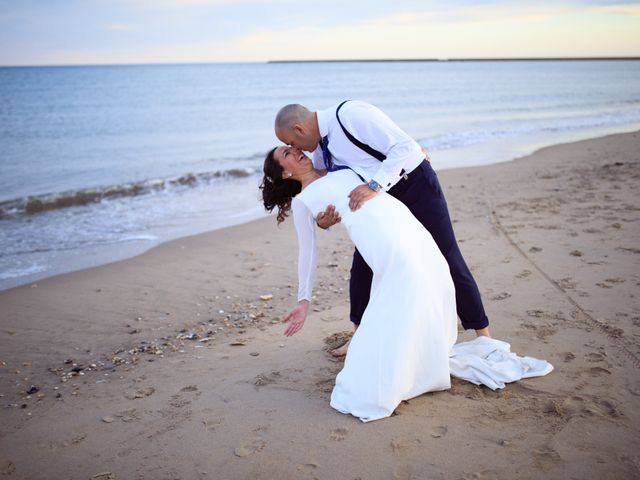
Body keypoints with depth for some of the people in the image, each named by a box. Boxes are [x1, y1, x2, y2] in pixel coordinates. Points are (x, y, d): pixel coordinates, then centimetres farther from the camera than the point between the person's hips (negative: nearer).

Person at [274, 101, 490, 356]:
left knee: (446, 260, -2)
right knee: (362, 265, 3)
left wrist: (374, 185, -39)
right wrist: (324, 219, -17)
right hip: (382, 197, 8)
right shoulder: (321, 152, 1)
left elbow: (405, 146, -29)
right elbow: (331, 197, 6)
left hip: (416, 184, -7)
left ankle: (482, 333, 12)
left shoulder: (351, 114, -24)